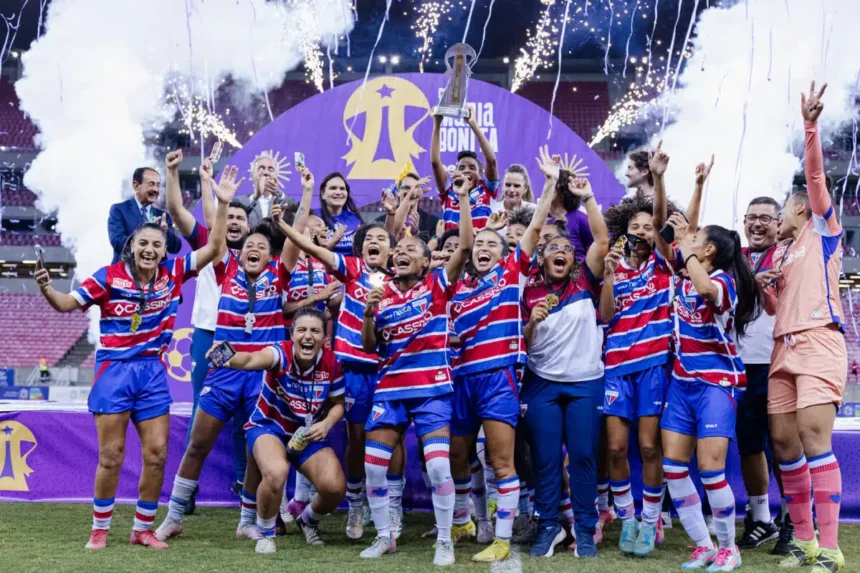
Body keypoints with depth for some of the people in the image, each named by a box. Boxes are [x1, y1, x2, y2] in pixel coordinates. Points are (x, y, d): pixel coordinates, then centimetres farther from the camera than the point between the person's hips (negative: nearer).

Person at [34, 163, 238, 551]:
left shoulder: (173, 274, 0)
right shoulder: (109, 277, -8)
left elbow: (214, 248, 0)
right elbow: (66, 304, -5)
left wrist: (223, 204, -8)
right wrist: (46, 289, -26)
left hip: (153, 372, 3)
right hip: (114, 370, -3)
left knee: (157, 453, 2)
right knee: (111, 455, -1)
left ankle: (143, 528, 16)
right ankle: (100, 528, 14)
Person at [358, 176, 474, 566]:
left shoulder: (437, 285, 0)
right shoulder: (383, 293, 6)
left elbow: (466, 246, -12)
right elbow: (369, 346, 8)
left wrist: (463, 198, -13)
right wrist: (369, 311, -9)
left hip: (431, 388, -3)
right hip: (390, 389, 3)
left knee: (438, 465, -11)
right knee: (373, 466, 1)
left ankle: (444, 541, 4)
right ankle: (384, 536, 18)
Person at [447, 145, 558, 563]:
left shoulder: (511, 272, 5)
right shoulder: (457, 288, 13)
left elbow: (536, 226, 0)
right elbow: (447, 334, 19)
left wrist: (551, 182, -5)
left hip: (498, 375, -5)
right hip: (462, 377, 5)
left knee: (501, 462, -6)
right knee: (456, 458, 15)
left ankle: (502, 539, -3)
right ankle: (462, 522, 35)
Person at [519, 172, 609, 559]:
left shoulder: (585, 282, 3)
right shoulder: (530, 291, 4)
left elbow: (602, 241, -9)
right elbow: (522, 342, 5)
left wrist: (587, 198, -13)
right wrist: (532, 322, -15)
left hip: (585, 382, -1)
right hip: (542, 383, 1)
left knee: (583, 456, 1)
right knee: (545, 459, 3)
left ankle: (585, 530, 9)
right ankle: (548, 527, 13)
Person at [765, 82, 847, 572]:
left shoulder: (822, 232, 9)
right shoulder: (781, 255, 25)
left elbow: (815, 176, -4)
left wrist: (810, 125, -14)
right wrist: (764, 288, 5)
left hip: (818, 342, -7)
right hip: (784, 348, 8)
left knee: (814, 435, -18)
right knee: (783, 440, 2)